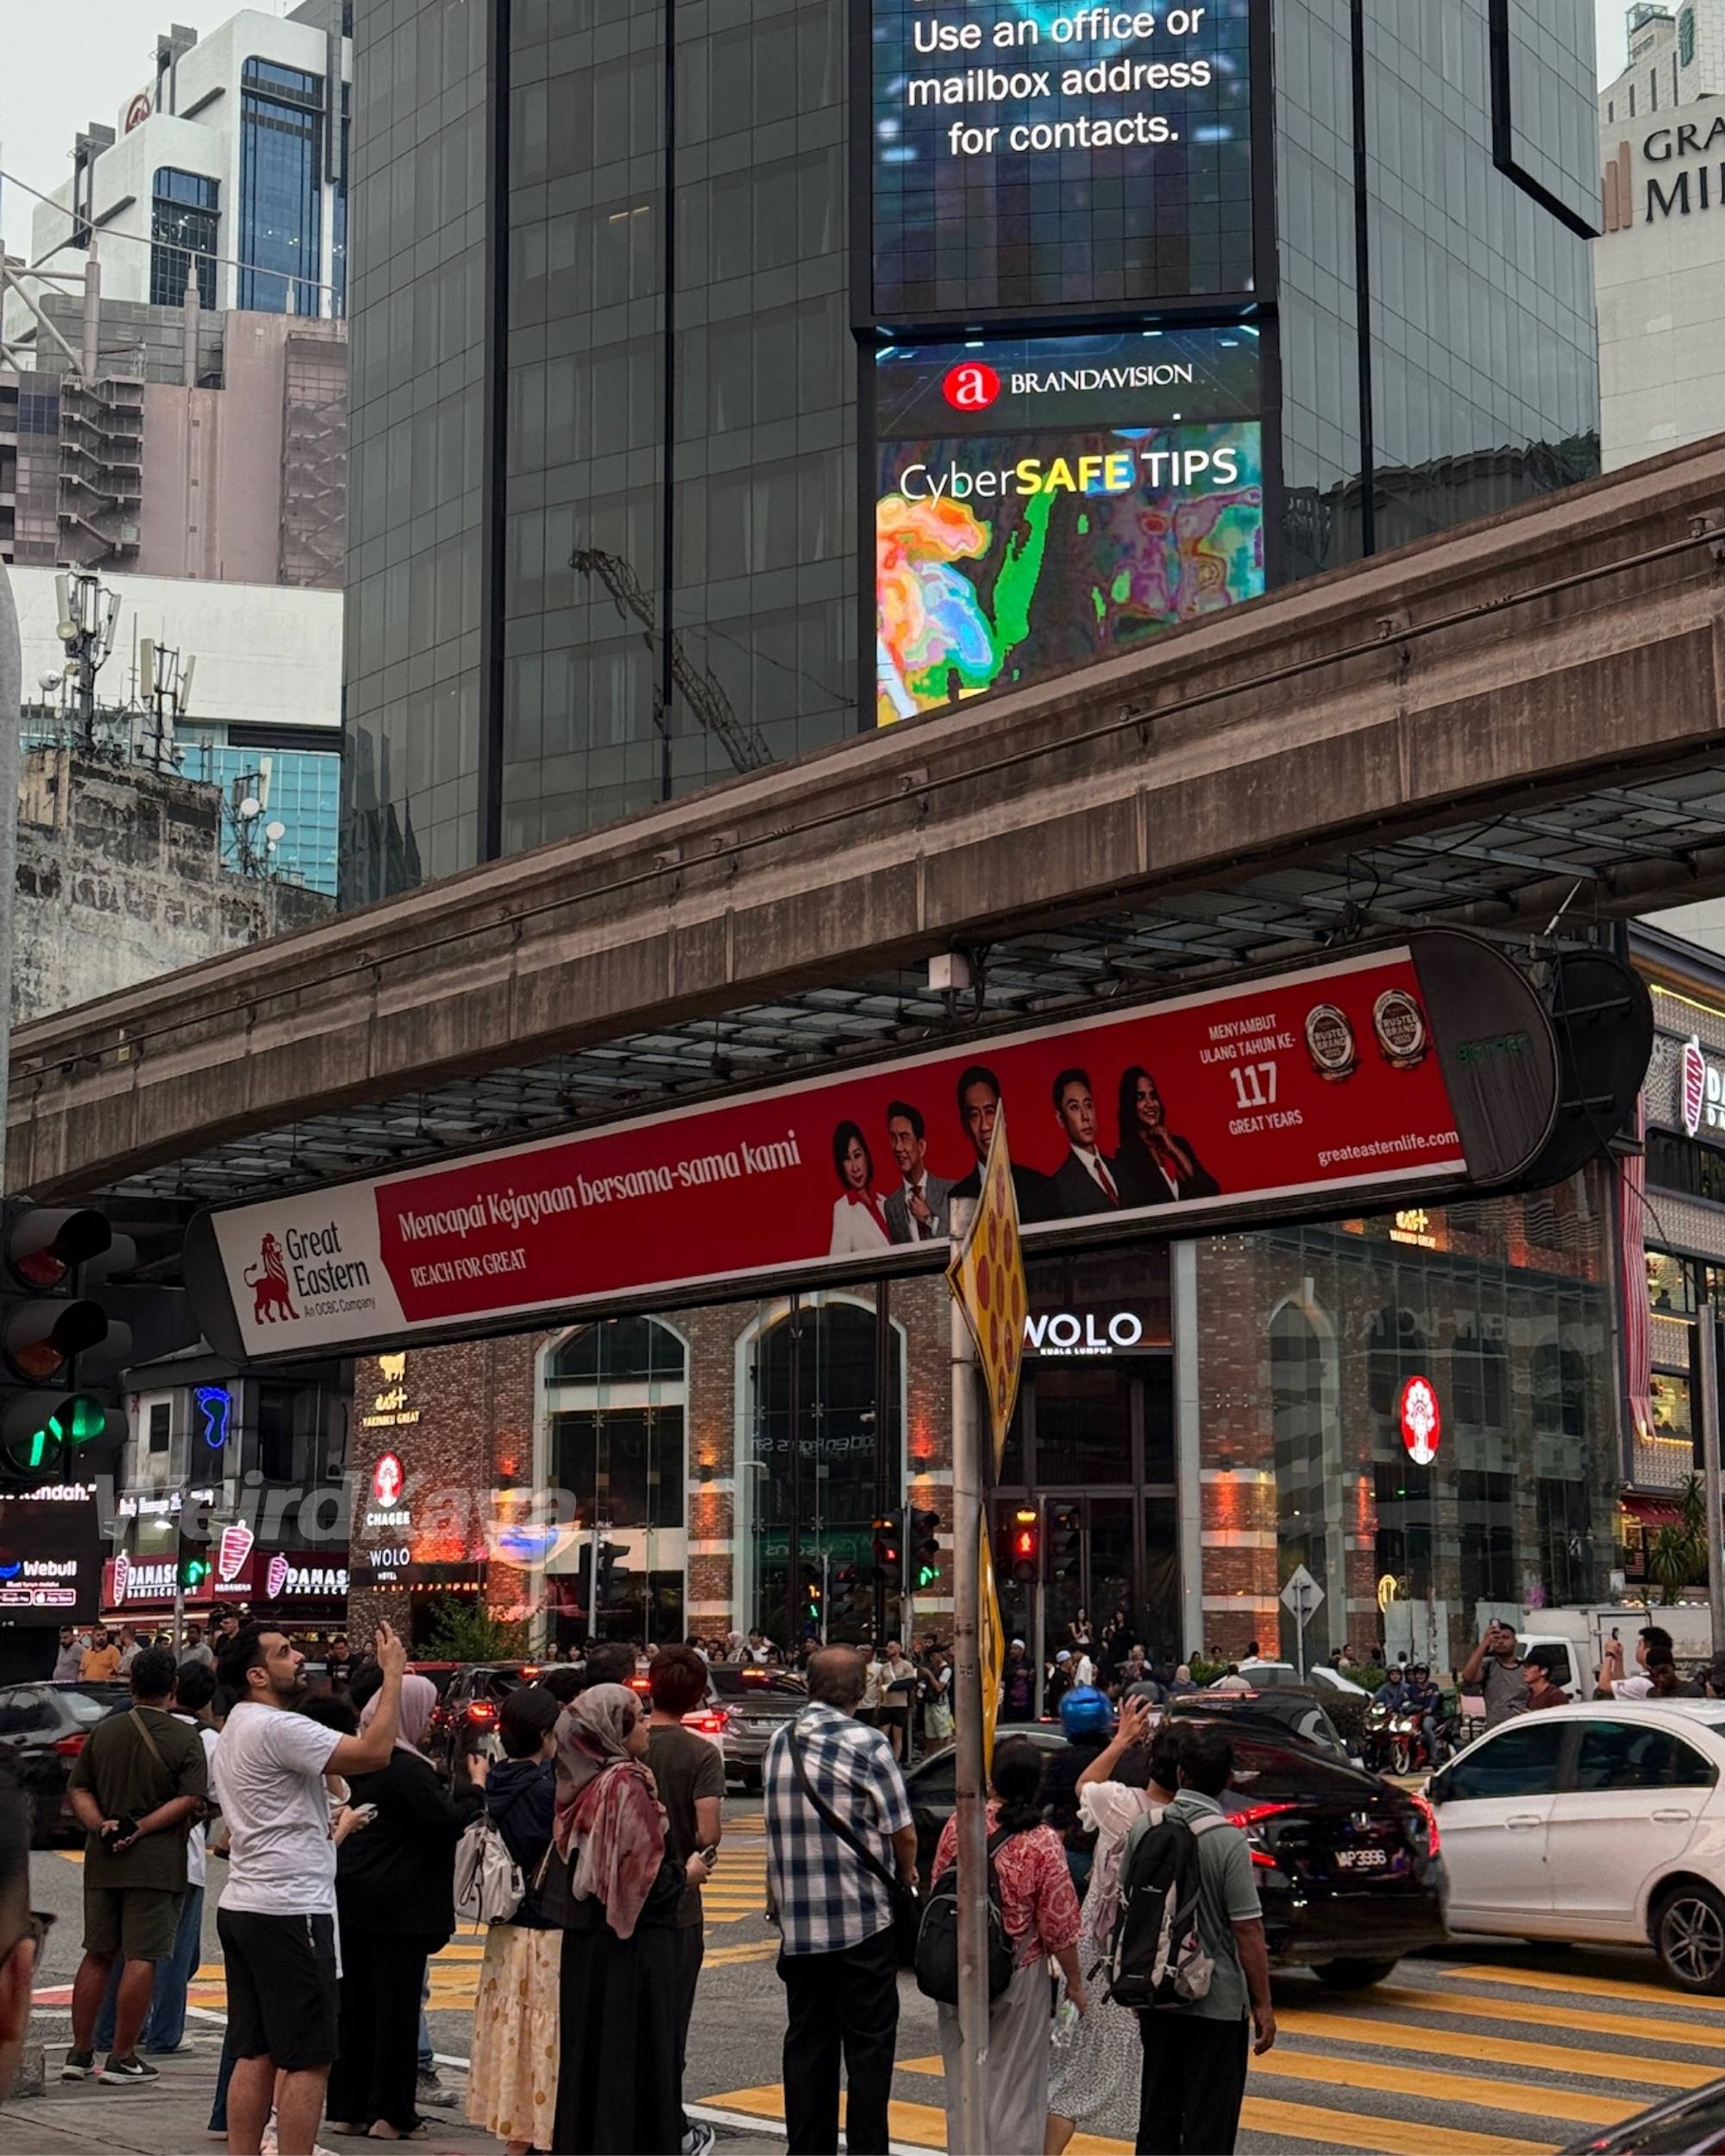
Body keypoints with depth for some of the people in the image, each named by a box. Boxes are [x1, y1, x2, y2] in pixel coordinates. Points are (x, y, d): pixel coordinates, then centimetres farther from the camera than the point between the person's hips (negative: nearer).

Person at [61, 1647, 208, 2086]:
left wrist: (102, 1825, -6)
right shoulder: (184, 1738, -6)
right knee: (142, 1959, -1)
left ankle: (80, 2052, 17)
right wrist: (141, 1829, -13)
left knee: (97, 1955, 14)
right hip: (157, 1864, -5)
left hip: (103, 1862, 5)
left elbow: (78, 1789, 6)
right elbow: (191, 1799, -15)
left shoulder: (104, 1732, 7)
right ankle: (121, 2058, 0)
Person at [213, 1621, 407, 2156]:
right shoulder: (276, 1728, -17)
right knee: (308, 2060, -5)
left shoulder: (239, 1728, 16)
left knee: (255, 2054, 11)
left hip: (243, 1906, 10)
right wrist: (394, 1673, -16)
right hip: (289, 1911, -10)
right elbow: (374, 1752, -23)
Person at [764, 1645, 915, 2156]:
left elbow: (778, 1823, 11)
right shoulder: (866, 1744, -11)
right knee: (868, 2046, 4)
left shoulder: (779, 1742, 5)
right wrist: (906, 1875, 10)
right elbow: (903, 1833, -9)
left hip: (796, 1922, 5)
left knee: (807, 2043, 11)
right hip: (863, 1920, -5)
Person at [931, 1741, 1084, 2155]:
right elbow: (1058, 1927, -11)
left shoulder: (958, 1825, -6)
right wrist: (1075, 1983, 3)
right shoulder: (1043, 1843, -16)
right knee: (1014, 2083, 7)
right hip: (1018, 1978, -3)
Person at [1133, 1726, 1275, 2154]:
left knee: (1157, 2114, 14)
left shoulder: (1144, 1828, -1)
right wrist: (1263, 2005, -7)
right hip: (1217, 2001, -5)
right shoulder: (1228, 1840, -16)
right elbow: (1247, 1931, -16)